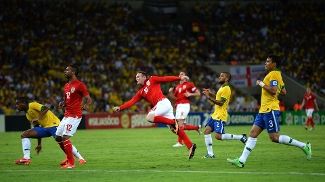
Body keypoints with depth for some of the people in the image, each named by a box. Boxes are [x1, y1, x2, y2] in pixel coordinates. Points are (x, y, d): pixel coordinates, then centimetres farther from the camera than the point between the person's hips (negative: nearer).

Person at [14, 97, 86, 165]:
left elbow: (45, 108, -22)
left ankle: (80, 158, -14)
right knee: (24, 134, -3)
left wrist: (37, 118, -31)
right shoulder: (28, 115, 18)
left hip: (53, 124, -9)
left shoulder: (32, 105, -7)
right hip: (44, 127, 9)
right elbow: (37, 129, 22)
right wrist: (39, 144, 19)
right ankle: (26, 158, -11)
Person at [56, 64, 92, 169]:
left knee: (65, 138, -17)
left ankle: (71, 163, -9)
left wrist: (86, 106, -31)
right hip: (66, 116, 9)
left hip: (74, 116, -9)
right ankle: (69, 157, 29)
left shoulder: (80, 85, -9)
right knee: (58, 137, 11)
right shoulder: (66, 86, 16)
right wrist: (62, 104, 3)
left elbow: (89, 99, -10)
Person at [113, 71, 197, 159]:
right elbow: (132, 101, 18)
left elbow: (166, 79, 2)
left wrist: (180, 78, -7)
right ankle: (190, 146, -4)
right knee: (174, 129, -1)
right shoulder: (141, 92, 25)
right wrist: (119, 108, 7)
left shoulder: (151, 80, 8)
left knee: (149, 117, -23)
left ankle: (173, 122, -21)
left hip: (163, 102, -7)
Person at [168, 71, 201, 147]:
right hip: (178, 106, 8)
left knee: (180, 124, -14)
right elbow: (175, 98, 21)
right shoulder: (177, 87, 20)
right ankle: (197, 127, 24)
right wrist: (171, 92, 4)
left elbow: (198, 93, 1)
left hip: (184, 105, -8)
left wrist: (190, 94, -14)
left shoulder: (189, 84, 0)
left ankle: (180, 142, -11)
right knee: (182, 126, 5)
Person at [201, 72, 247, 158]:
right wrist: (211, 93, 14)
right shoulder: (222, 88, 16)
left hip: (220, 116, -10)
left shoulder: (226, 89, -15)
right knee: (206, 131, 2)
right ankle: (210, 153, 4)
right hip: (215, 115, 10)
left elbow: (220, 102, -21)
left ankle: (240, 137, -5)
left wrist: (209, 97, -22)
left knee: (218, 136, -16)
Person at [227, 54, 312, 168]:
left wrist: (262, 84, -13)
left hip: (270, 110, -10)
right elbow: (283, 92, 23)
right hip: (264, 110, 10)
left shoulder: (274, 74, -11)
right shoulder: (276, 74, 19)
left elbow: (273, 91, -24)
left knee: (274, 138, -9)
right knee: (253, 134, 3)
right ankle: (241, 161, -2)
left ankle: (304, 146, -1)